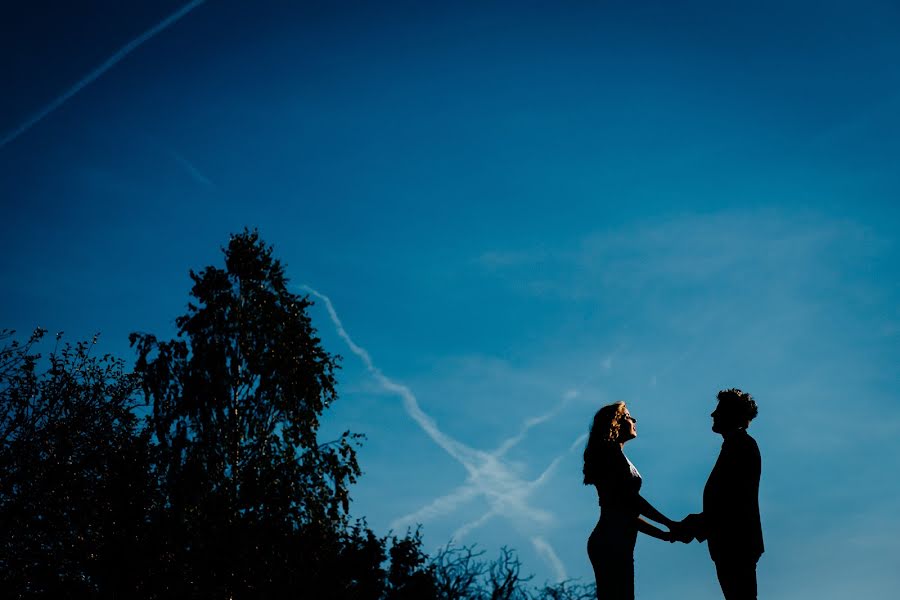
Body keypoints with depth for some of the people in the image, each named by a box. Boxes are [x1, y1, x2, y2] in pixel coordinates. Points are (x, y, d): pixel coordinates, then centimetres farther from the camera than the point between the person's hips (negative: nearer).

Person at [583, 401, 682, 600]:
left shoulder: (609, 454, 22)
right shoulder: (611, 452, -4)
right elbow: (631, 498, -13)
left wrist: (665, 535, 19)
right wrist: (670, 524, -7)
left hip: (612, 544, 9)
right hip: (612, 544, -9)